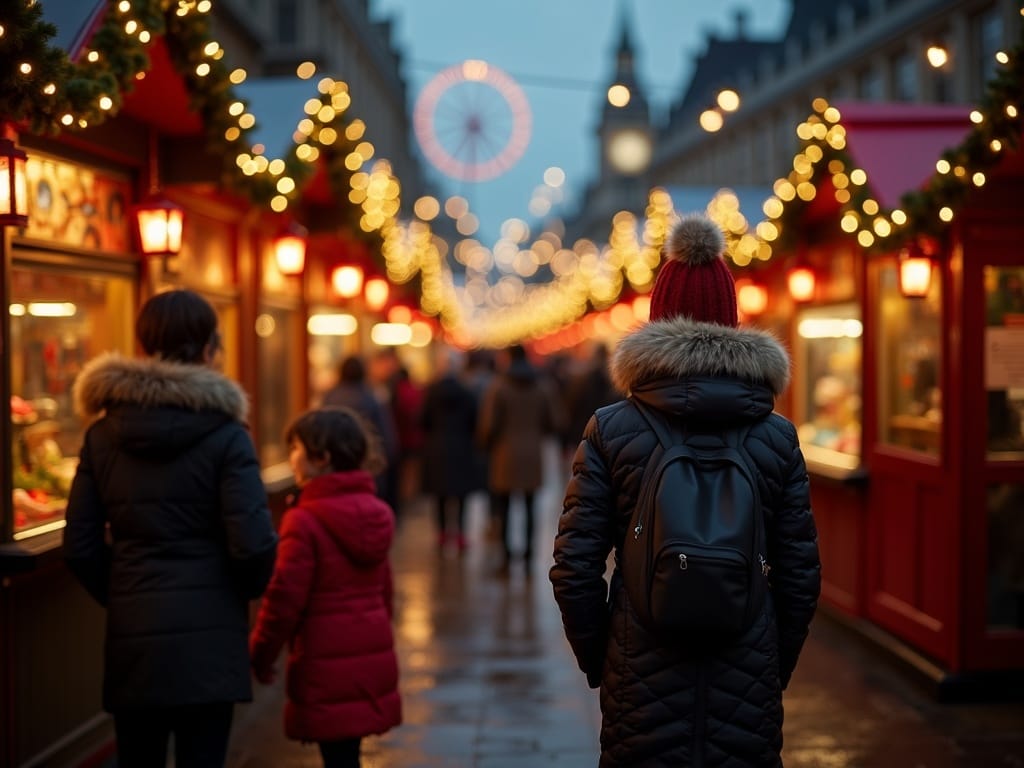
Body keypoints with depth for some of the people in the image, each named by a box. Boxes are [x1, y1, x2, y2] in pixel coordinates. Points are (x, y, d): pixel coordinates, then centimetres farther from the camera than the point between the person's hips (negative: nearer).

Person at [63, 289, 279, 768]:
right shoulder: (224, 435, -8)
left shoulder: (102, 434, 4)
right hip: (208, 635, -3)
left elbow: (79, 547, 3)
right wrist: (248, 588, 7)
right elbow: (253, 544, -13)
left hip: (131, 636, 4)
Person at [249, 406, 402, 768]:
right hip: (373, 656, 7)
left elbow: (285, 597, -15)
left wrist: (261, 654, -3)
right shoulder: (374, 511, 7)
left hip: (327, 664, -7)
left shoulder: (305, 520, -16)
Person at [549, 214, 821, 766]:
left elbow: (574, 567, -5)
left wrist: (595, 658, 9)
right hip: (747, 674, 1)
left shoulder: (610, 430, -4)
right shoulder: (777, 435, 1)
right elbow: (800, 574, 3)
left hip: (642, 678, -1)